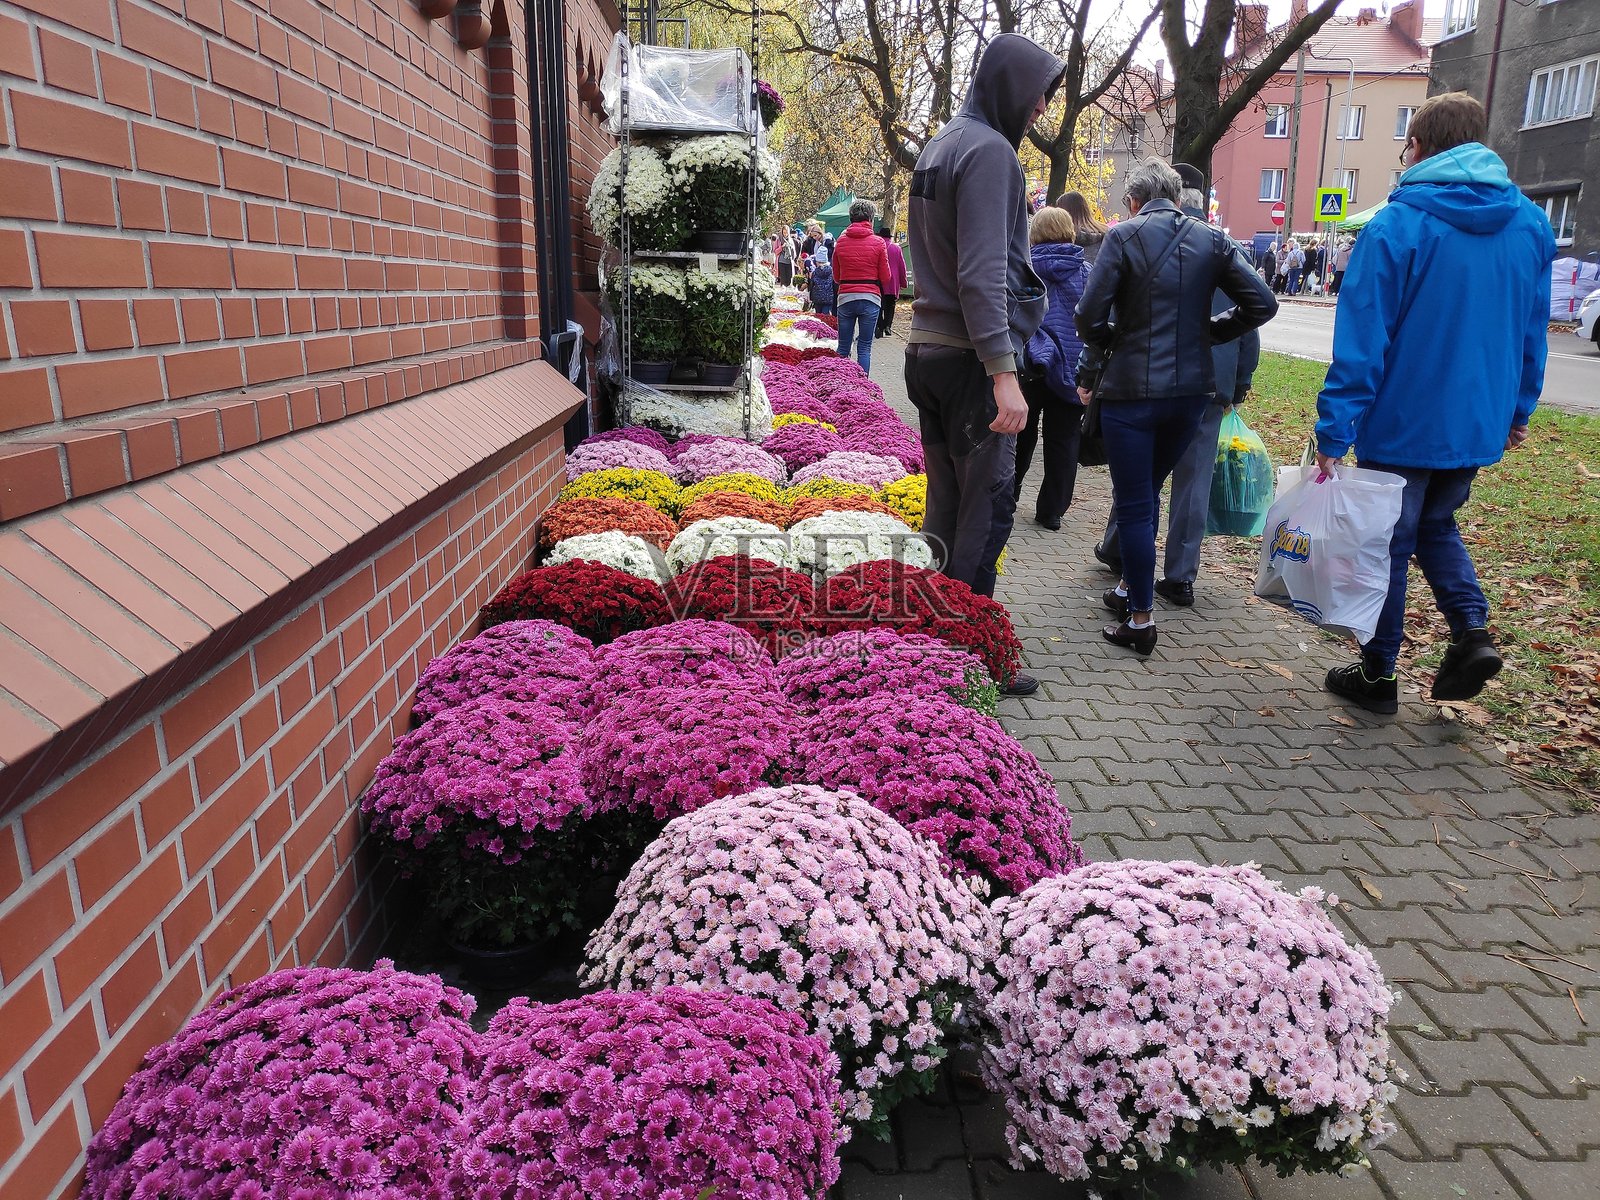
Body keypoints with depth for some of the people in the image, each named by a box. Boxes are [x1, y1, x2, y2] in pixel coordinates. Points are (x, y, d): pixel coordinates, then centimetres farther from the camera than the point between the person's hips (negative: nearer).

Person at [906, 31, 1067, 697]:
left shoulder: (940, 145, 18)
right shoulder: (989, 150, -12)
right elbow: (983, 273, -21)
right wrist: (1004, 372, -24)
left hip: (927, 349, 10)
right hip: (969, 357, -10)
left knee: (946, 504, 13)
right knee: (989, 506, -5)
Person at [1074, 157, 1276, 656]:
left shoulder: (1124, 236, -7)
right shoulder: (1212, 239, 5)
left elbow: (1089, 315, -13)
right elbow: (1261, 303, 1)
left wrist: (1108, 343, 8)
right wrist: (1209, 330, 13)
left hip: (1131, 390, -5)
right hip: (1191, 389, 5)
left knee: (1134, 503, 2)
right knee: (1148, 492, 22)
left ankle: (1141, 618, 5)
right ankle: (1130, 587, 33)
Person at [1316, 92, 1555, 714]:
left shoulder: (1397, 226, -14)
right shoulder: (1531, 225, 4)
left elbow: (1361, 339, -18)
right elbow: (1533, 332, 10)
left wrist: (1333, 434, -17)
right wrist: (1518, 410, 21)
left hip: (1403, 425, -5)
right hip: (1480, 424, 5)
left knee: (1387, 545, 8)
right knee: (1436, 524, 25)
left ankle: (1378, 675, 18)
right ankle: (1472, 628, 5)